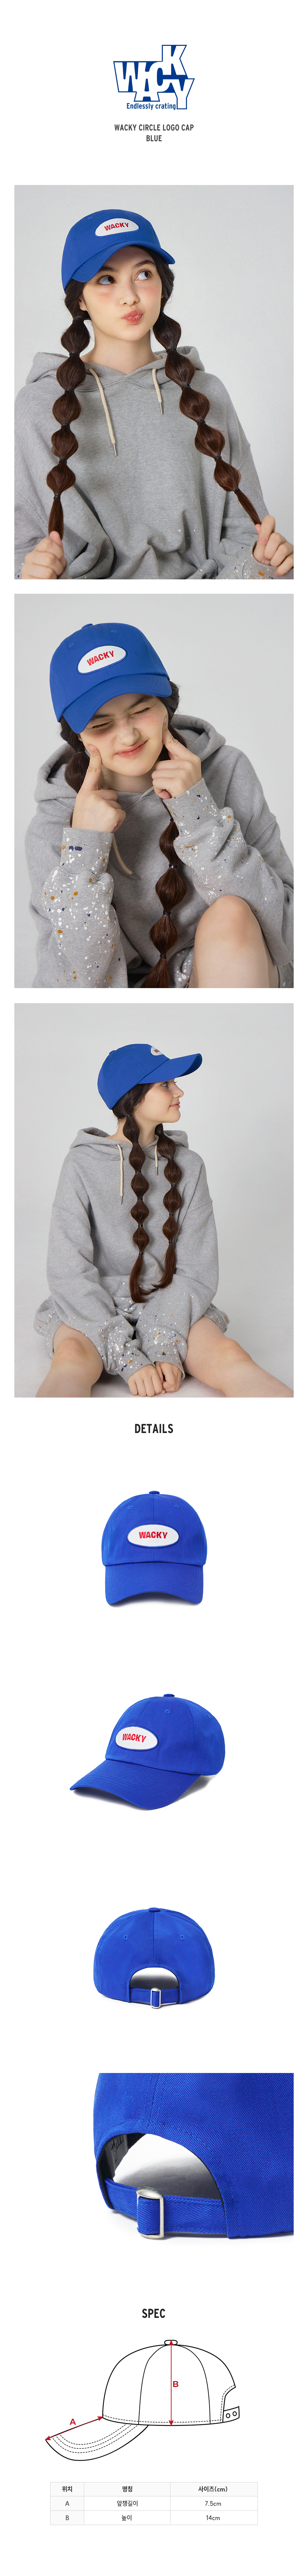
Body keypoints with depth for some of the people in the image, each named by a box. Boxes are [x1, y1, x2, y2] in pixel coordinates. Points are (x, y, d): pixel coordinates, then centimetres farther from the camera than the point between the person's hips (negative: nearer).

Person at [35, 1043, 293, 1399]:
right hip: (94, 1309, -3)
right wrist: (128, 1358, -21)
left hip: (167, 1303, 3)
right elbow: (69, 1269, -10)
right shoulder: (83, 1164, -2)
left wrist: (165, 1347, -17)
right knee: (72, 1358, -39)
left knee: (229, 1357, -32)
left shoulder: (188, 1167, 8)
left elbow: (197, 1270, 1)